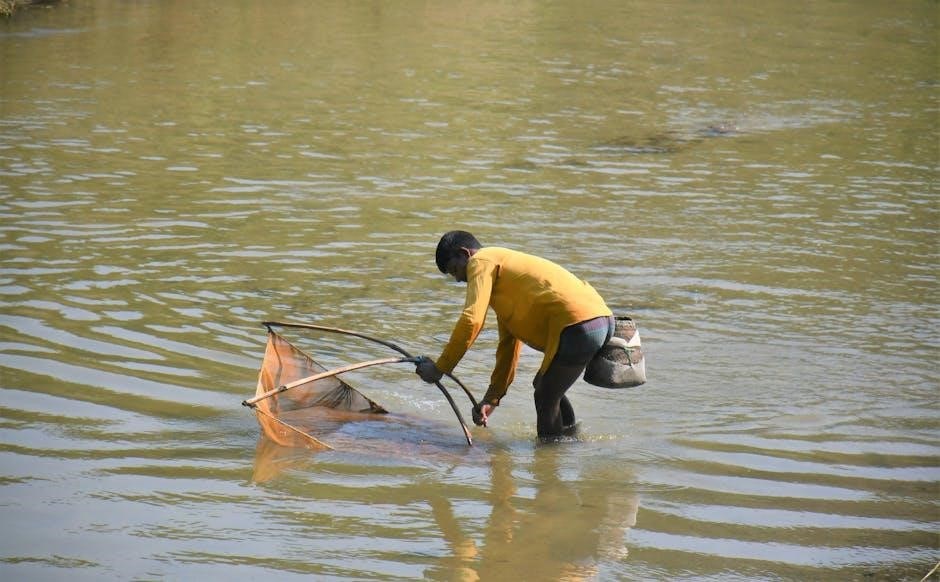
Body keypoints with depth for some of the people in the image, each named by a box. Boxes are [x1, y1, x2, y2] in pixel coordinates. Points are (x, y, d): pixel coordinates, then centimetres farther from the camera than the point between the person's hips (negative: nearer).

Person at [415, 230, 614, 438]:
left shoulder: (481, 262, 2)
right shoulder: (503, 267, 30)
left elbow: (471, 321, -11)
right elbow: (509, 343, 30)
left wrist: (439, 368, -3)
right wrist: (492, 398, 29)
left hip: (579, 325, -10)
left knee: (545, 399, 1)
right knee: (545, 387, 24)